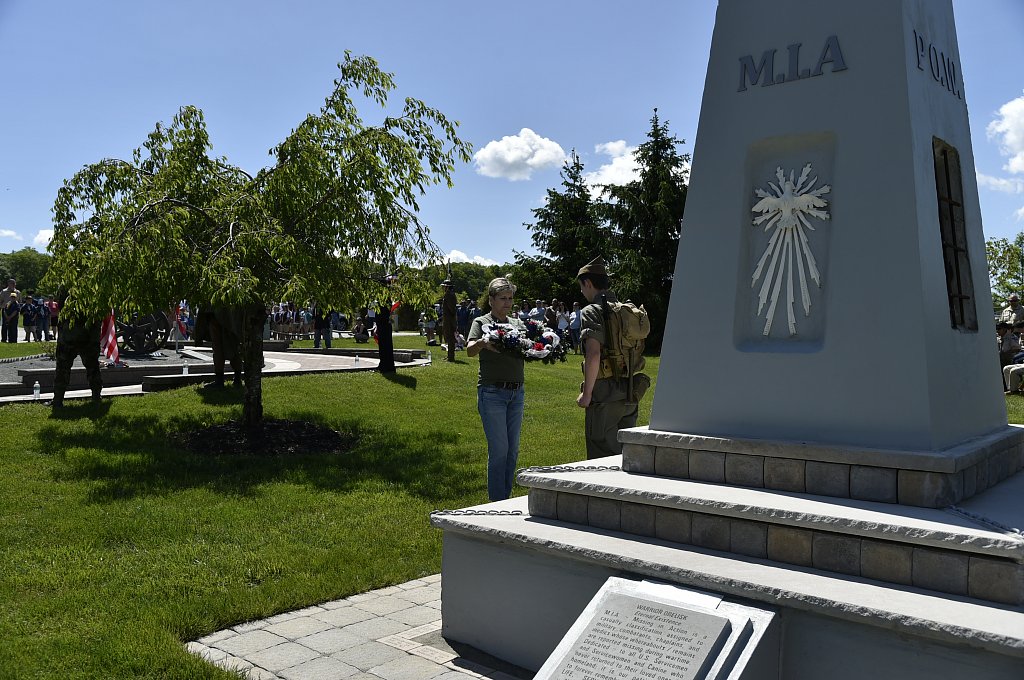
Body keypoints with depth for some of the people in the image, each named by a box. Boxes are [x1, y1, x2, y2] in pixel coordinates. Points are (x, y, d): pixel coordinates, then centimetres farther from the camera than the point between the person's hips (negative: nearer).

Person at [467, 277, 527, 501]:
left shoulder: (517, 323, 16)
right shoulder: (481, 322, 0)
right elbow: (470, 350, -16)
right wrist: (482, 343, -39)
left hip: (516, 392, 5)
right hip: (492, 392, -5)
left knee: (513, 449, 8)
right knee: (499, 449, -6)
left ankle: (506, 497, 19)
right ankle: (497, 501, 3)